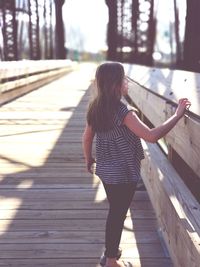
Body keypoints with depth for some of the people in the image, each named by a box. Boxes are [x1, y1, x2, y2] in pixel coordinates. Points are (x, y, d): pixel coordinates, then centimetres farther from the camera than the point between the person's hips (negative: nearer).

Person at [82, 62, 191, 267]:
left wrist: (88, 158, 26)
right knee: (118, 214, 8)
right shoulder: (124, 112, -24)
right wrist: (177, 115, -23)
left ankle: (110, 250, 39)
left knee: (114, 211, 23)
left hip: (105, 170, 8)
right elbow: (151, 136, -30)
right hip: (122, 173, -7)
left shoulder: (96, 108, 0)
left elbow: (87, 137, 9)